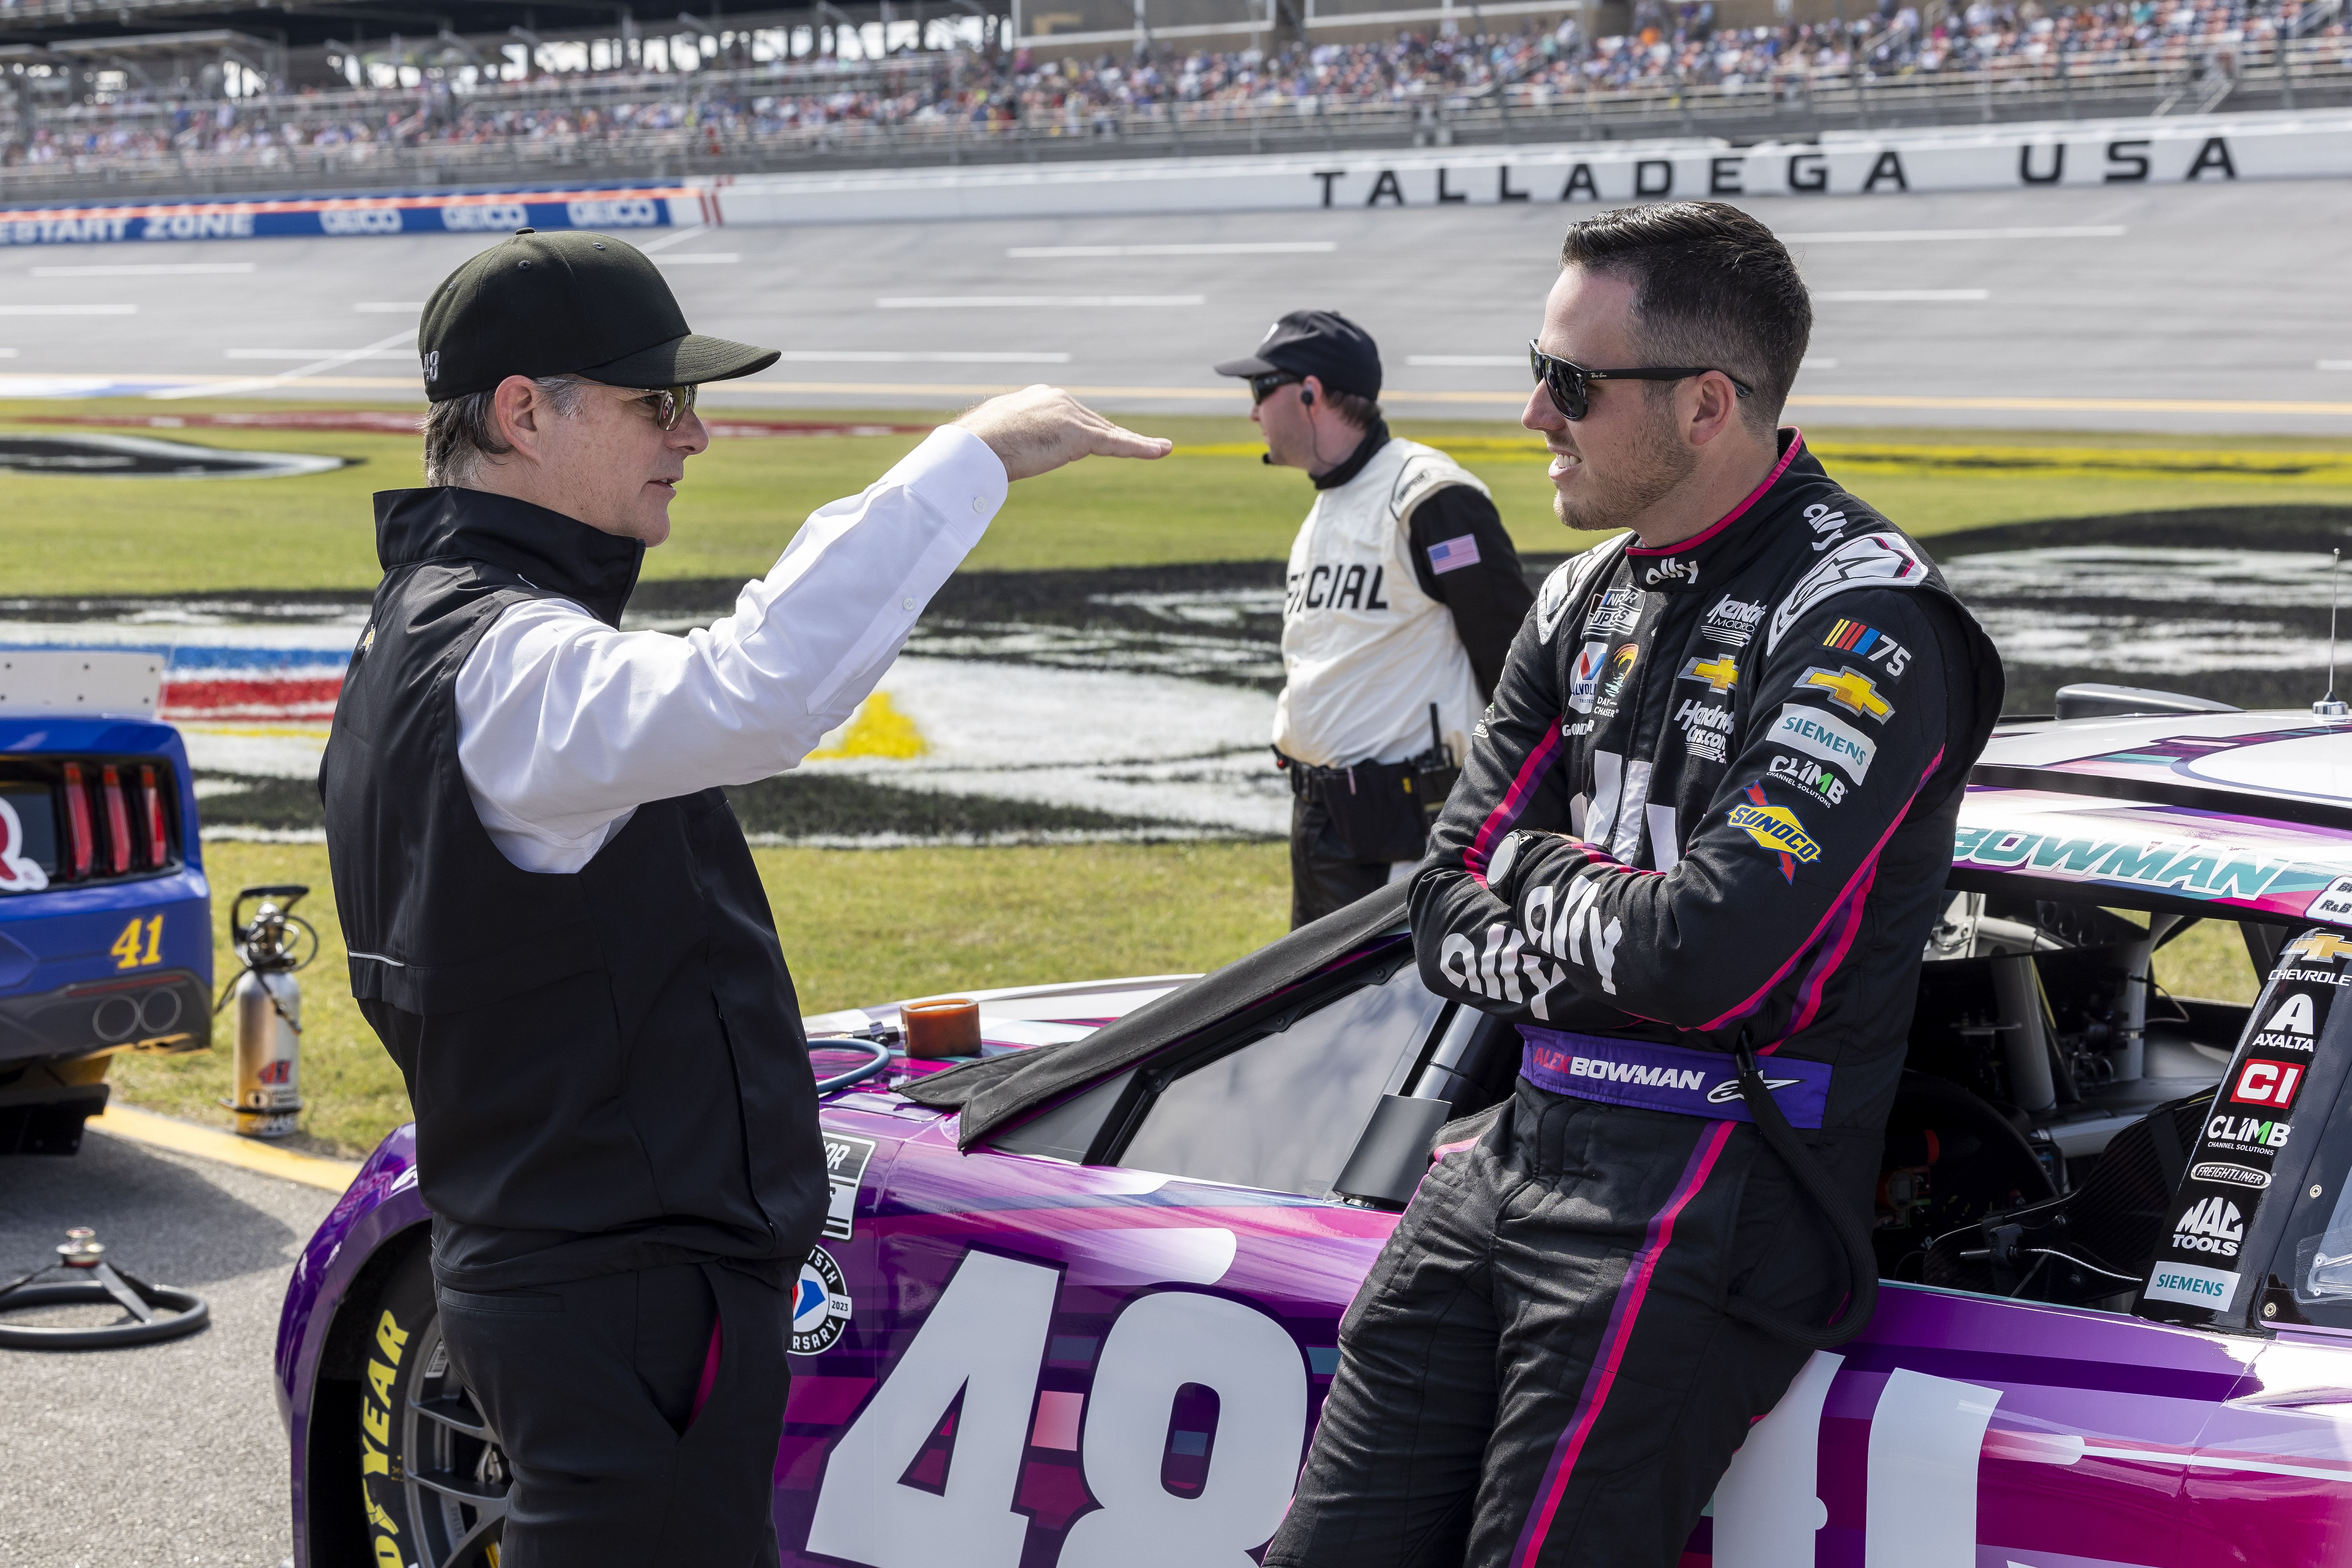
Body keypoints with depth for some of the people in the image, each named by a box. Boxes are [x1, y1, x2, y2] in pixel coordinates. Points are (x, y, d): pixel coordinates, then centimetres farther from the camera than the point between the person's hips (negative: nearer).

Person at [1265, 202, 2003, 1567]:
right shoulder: (1588, 601, 14)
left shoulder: (1866, 623, -13)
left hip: (1717, 1188, -8)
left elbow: (1706, 952, -23)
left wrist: (1539, 872, -3)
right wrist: (1619, 942, -7)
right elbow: (1447, 918, 13)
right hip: (1524, 1148, 8)